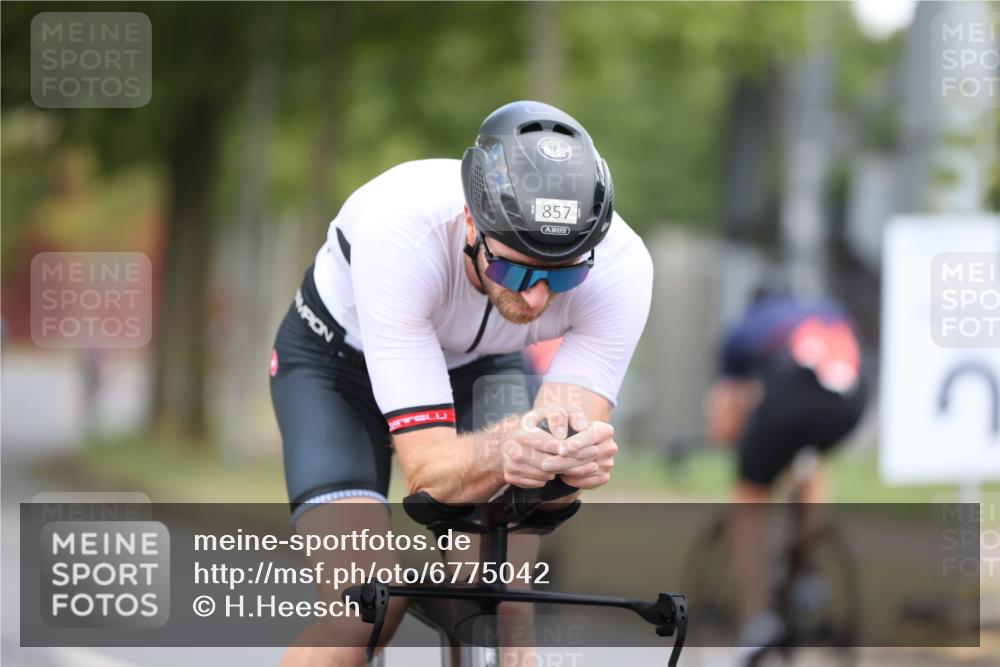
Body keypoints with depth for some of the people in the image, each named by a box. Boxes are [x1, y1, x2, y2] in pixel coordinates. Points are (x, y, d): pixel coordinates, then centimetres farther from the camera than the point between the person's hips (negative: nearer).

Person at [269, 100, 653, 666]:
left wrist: (581, 453, -56)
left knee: (502, 598, -21)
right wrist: (501, 451, -63)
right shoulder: (397, 232, -41)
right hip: (340, 360, -2)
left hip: (477, 366, 3)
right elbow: (428, 470, -42)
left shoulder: (620, 264, -33)